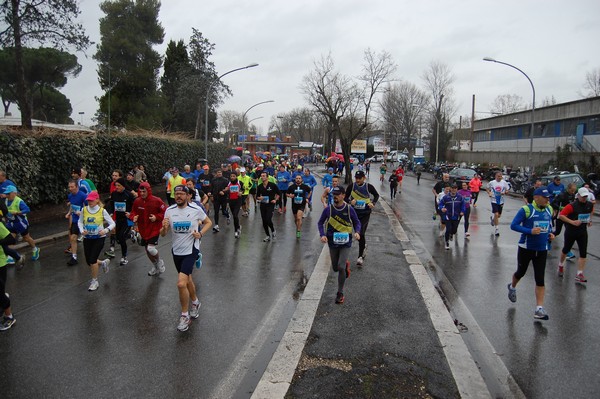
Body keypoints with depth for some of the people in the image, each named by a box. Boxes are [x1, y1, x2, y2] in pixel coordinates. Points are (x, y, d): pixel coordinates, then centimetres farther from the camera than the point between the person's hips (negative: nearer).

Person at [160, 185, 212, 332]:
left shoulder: (196, 209, -12)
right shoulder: (169, 210, -4)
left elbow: (208, 222, 5)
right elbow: (163, 234, 0)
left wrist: (200, 234, -13)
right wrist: (164, 228, -23)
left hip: (191, 250, -4)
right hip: (176, 251, 4)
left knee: (181, 283, -16)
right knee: (187, 280, 20)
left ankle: (185, 315, 4)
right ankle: (195, 302, 47)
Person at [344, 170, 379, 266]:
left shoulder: (369, 186, -6)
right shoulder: (351, 186, -4)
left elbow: (376, 195, 12)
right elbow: (345, 198, 6)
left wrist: (373, 203, -6)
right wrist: (350, 201, -15)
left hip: (365, 213, -3)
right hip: (354, 212, 3)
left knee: (361, 233, -11)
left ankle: (360, 257, -4)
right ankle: (363, 246, 45)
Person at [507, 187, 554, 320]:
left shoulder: (549, 210, 4)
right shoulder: (526, 209, -15)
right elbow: (513, 225, -15)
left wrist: (550, 234, 0)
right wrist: (530, 231, -25)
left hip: (542, 249, 4)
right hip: (526, 248, -4)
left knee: (540, 279, -1)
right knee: (521, 272, 17)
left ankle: (539, 309, 3)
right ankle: (512, 287, 50)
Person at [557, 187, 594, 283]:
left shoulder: (590, 205, 0)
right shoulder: (572, 206, -19)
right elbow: (561, 215, -21)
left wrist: (589, 219, 10)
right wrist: (572, 222, -27)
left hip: (583, 232, 4)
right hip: (571, 232, -4)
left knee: (583, 253, -3)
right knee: (566, 250, 14)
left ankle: (579, 275, 0)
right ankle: (561, 265, 40)